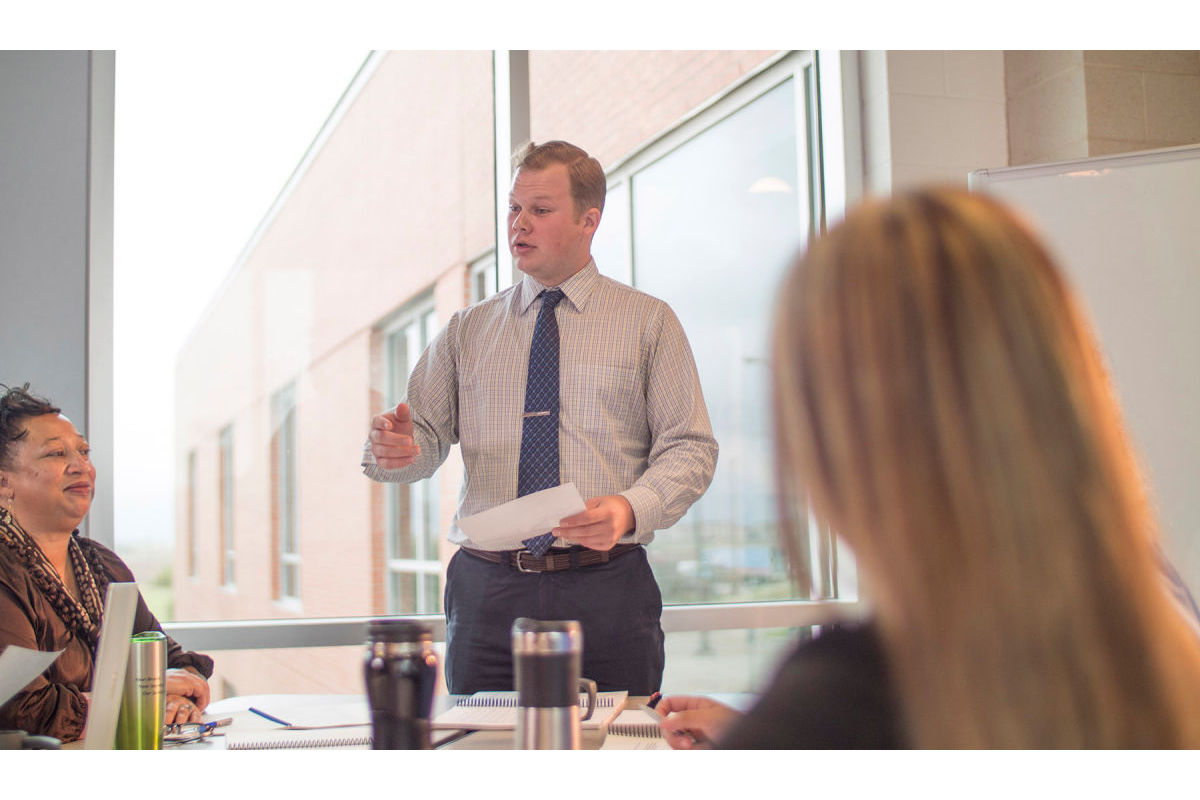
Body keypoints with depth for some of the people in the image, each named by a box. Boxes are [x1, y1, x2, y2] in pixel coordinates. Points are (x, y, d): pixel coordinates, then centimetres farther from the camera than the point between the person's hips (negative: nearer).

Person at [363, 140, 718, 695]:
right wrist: (394, 449, -14)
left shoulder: (649, 322, 6)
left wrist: (630, 509, -18)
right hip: (486, 590, 2)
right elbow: (428, 436, 10)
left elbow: (689, 448, 0)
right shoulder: (468, 330, 14)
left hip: (606, 592, -2)